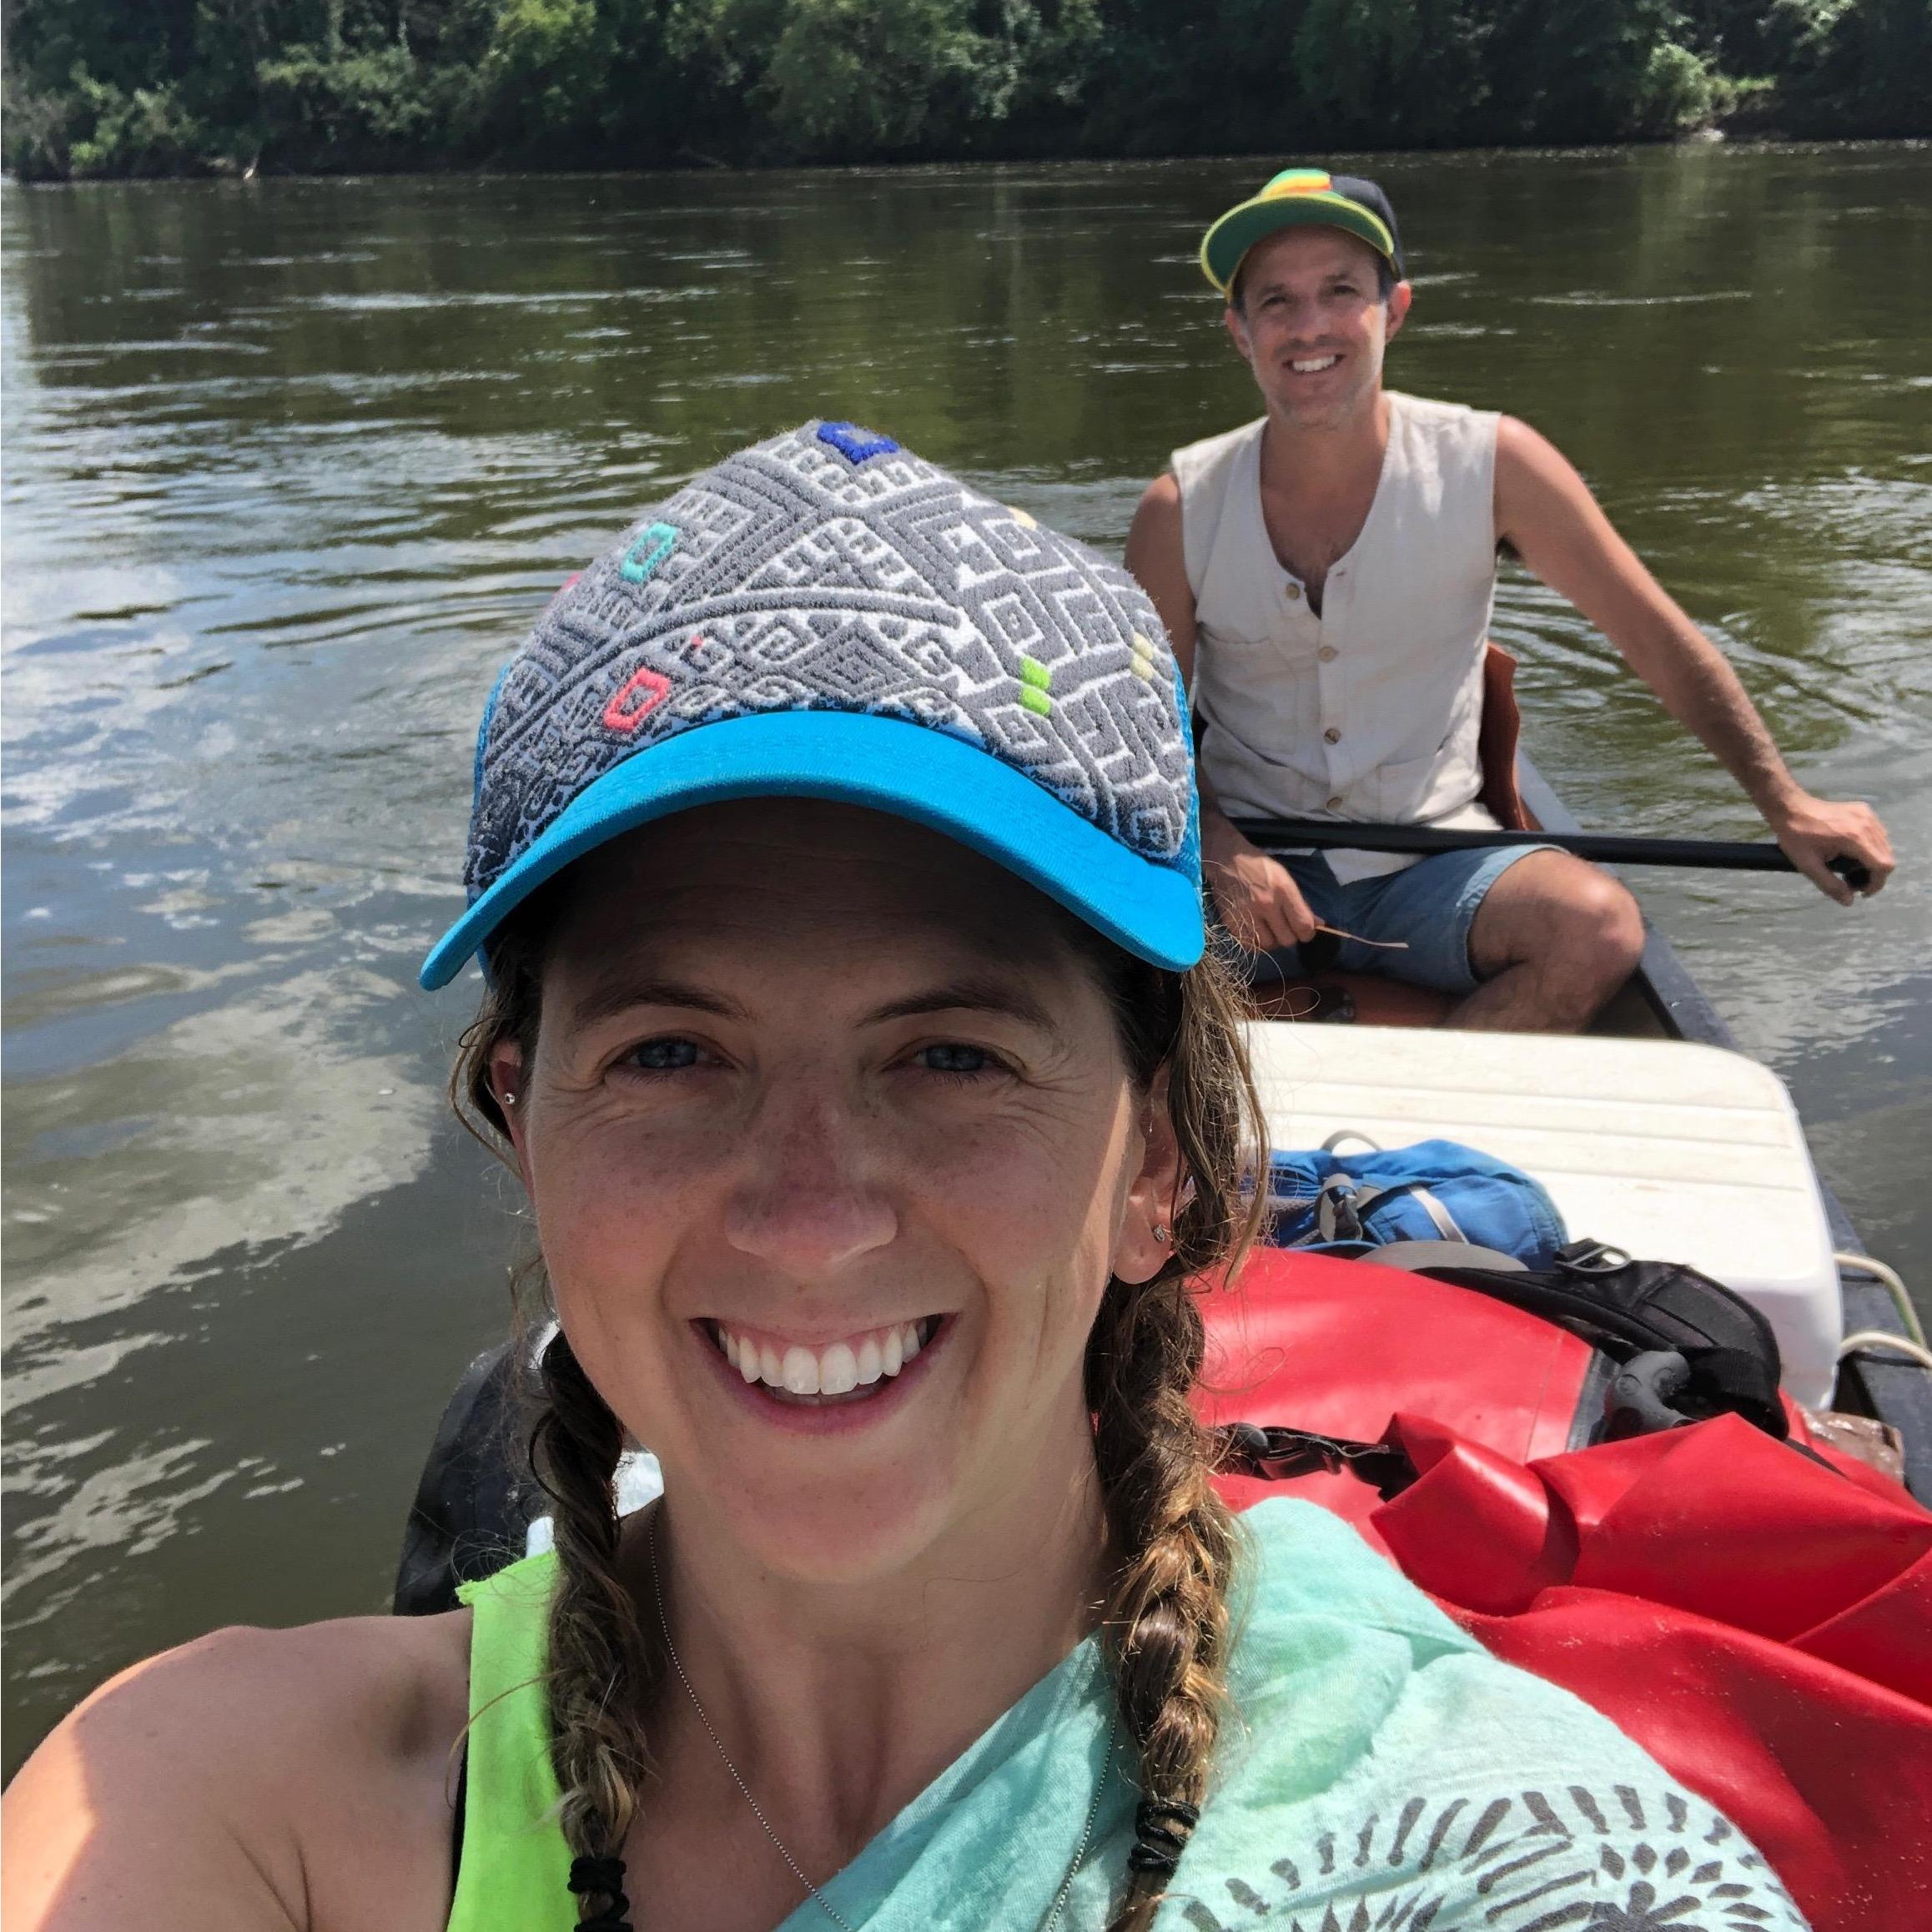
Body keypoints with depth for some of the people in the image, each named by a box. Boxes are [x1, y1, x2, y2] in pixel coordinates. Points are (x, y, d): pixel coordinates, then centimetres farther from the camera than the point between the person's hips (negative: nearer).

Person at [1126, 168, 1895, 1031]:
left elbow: (1659, 641, 2)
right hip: (1250, 864, 0)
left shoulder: (1489, 464, -6)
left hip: (1432, 866, 1)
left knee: (1598, 925, -29)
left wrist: (1787, 805, 1)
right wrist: (1216, 851, -17)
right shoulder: (1181, 507, -5)